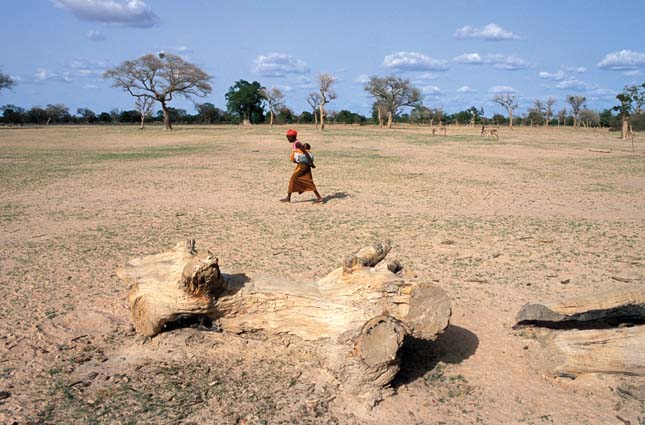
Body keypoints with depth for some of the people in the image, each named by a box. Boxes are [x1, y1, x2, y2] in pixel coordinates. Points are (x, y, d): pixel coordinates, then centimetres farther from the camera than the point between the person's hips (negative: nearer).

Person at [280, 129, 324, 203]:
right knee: (308, 181, 9)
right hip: (302, 164, 10)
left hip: (302, 165, -10)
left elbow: (305, 152, -20)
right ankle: (319, 197, 10)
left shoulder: (297, 143, -14)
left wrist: (311, 163, -22)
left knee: (293, 179, -4)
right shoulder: (294, 144, 16)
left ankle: (288, 198, 1)